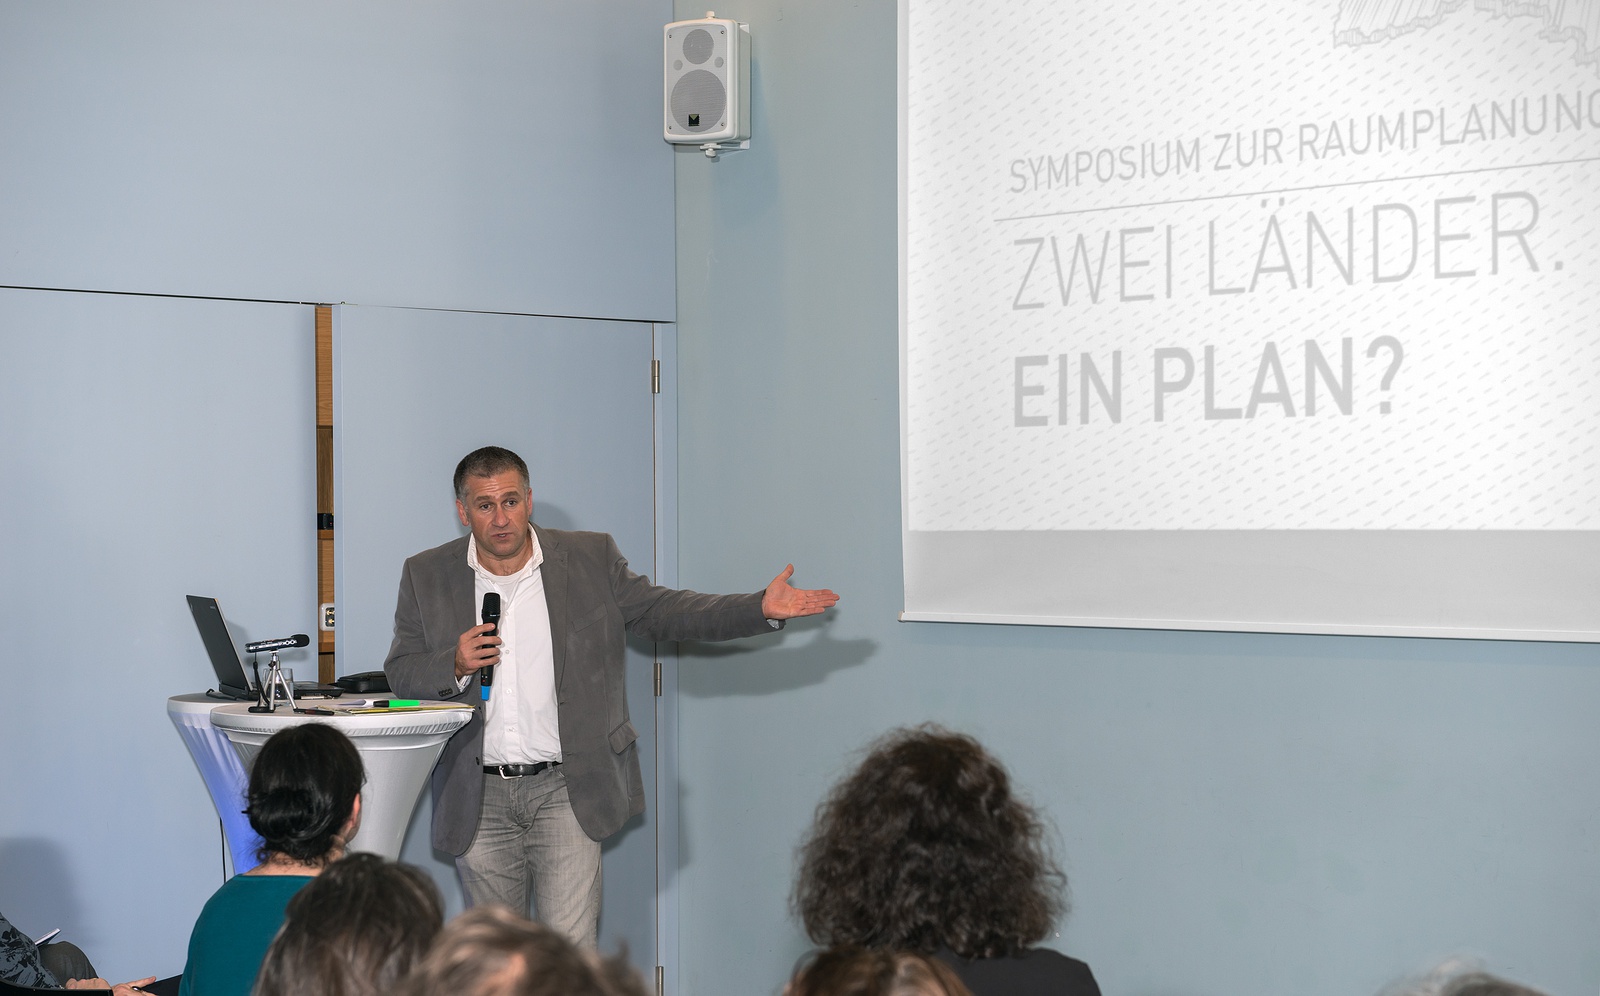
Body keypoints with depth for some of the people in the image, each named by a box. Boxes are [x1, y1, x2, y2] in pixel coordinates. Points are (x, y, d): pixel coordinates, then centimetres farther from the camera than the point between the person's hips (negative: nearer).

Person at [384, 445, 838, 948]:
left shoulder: (591, 559, 2)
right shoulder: (426, 576, 3)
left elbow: (660, 612, 6)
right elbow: (400, 674, 6)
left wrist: (761, 609, -5)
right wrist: (456, 665, -16)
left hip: (567, 791, -1)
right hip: (478, 799, 2)